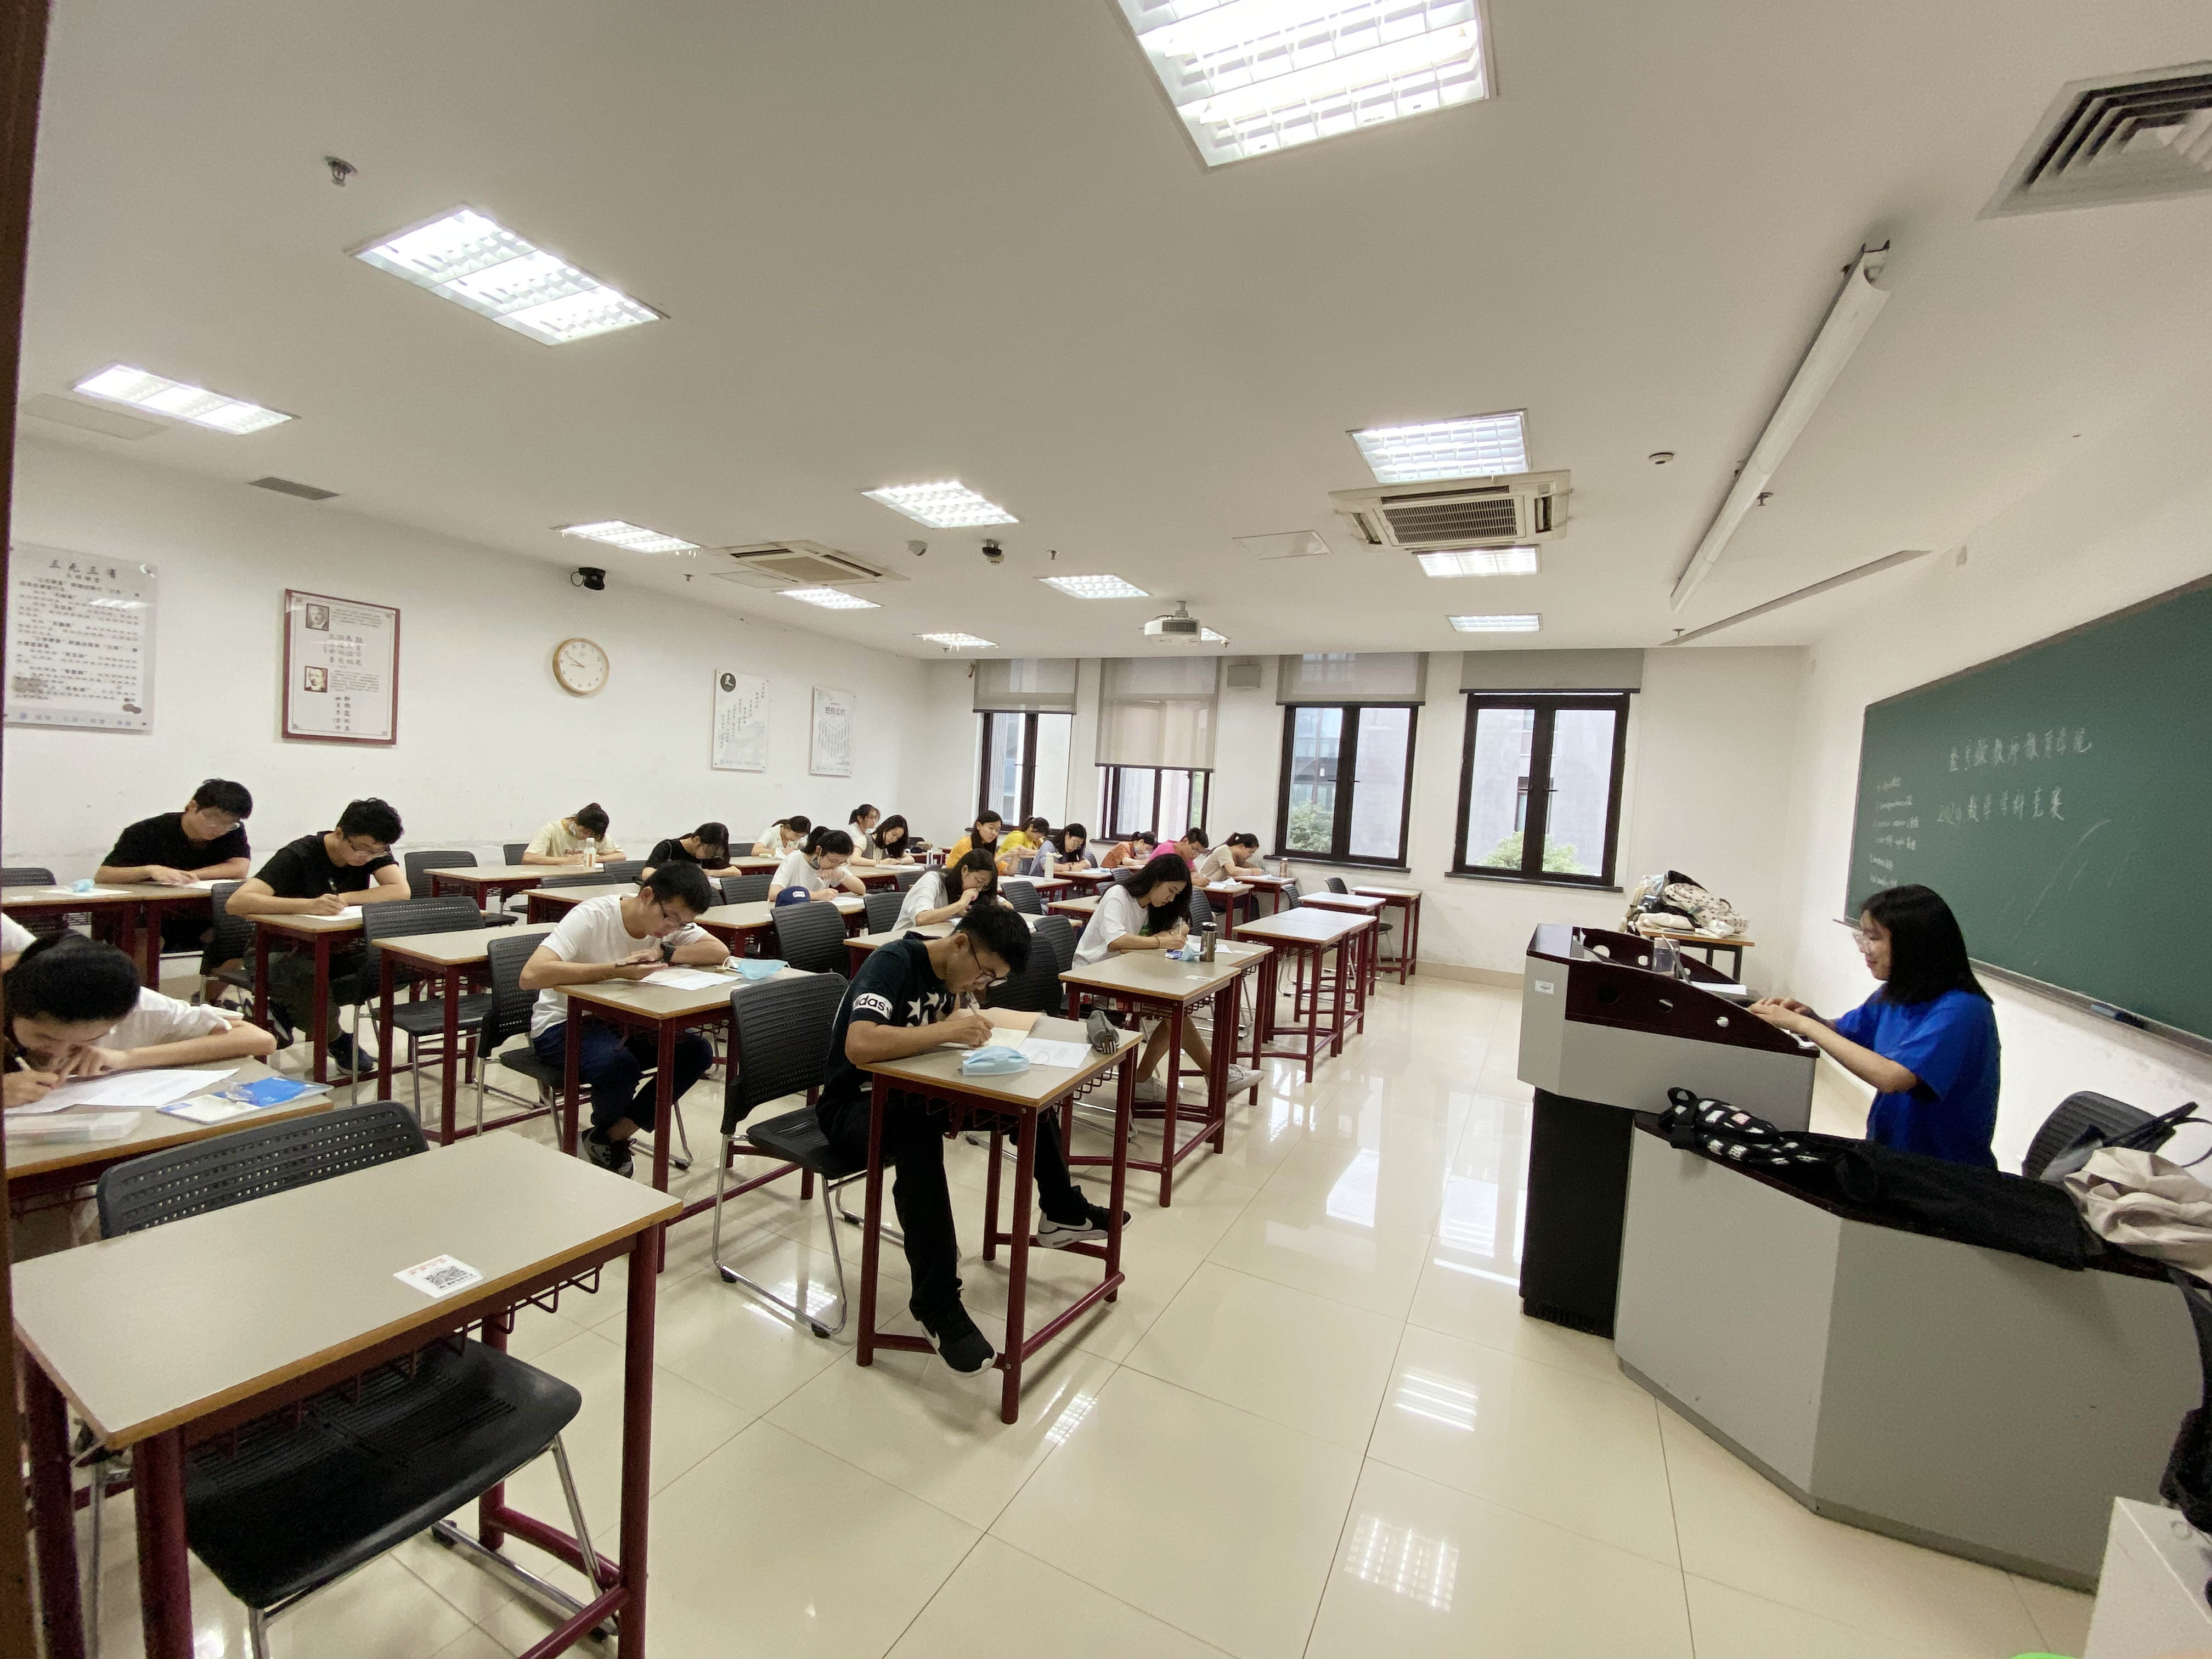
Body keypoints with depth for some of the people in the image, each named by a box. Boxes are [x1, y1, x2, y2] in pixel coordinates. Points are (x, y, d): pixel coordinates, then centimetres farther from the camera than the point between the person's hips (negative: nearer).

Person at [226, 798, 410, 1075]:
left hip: (337, 949, 5)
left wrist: (341, 899, -29)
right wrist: (309, 905, -46)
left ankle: (290, 1008, -8)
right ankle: (336, 1040, -9)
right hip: (284, 953, -4)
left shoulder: (375, 850, -7)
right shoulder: (298, 856, -20)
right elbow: (237, 902, -33)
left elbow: (401, 891, -23)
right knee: (306, 976, -40)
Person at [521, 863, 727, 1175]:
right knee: (620, 1067, -34)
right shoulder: (591, 917, -25)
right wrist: (616, 969, -43)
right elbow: (531, 975, -37)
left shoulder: (672, 920, -7)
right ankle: (605, 1131, 3)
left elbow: (720, 952, -14)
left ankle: (610, 1138, -1)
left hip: (619, 1021, 6)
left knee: (697, 1052, -16)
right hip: (561, 1024, -6)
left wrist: (662, 953, -25)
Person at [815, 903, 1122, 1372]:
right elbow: (859, 1046, -40)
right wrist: (947, 1031, -37)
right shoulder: (892, 964, -26)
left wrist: (966, 1023, -9)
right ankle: (936, 1304, -28)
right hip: (853, 1103, -8)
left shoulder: (951, 971, -1)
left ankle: (1061, 1213, 19)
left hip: (909, 1090, 8)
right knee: (919, 1139, -40)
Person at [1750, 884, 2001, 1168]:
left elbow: (1891, 1077, -32)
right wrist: (1808, 1016, -9)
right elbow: (1840, 1034, 14)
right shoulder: (1894, 995, 2)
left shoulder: (1961, 1009, -21)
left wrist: (1802, 1024, -27)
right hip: (1891, 1152, 6)